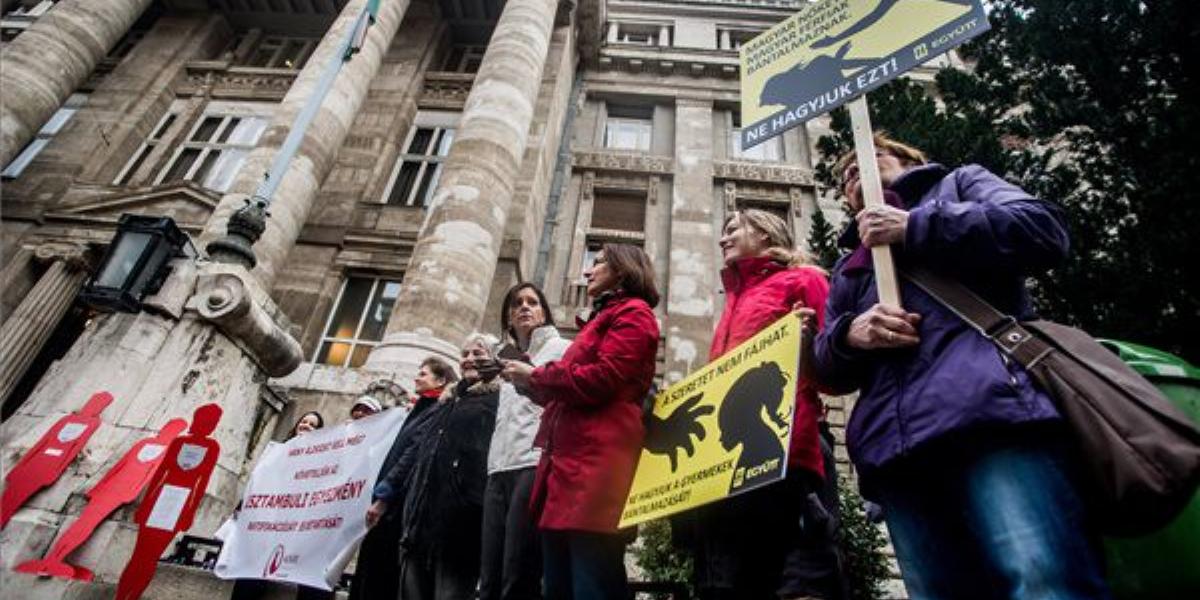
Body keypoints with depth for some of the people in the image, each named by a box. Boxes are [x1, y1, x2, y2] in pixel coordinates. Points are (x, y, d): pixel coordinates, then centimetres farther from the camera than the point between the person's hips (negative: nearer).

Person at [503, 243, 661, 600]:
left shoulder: (633, 312, 1)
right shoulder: (603, 319, 31)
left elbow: (600, 380, -14)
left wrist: (534, 376, -2)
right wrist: (529, 382, 13)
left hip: (596, 461, -10)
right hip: (570, 462, 10)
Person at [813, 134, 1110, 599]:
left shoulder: (959, 183, 24)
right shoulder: (848, 268, 33)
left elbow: (1045, 230, 3)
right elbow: (829, 368, 24)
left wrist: (913, 228, 1)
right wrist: (849, 335, 0)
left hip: (990, 409, -4)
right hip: (894, 449, 5)